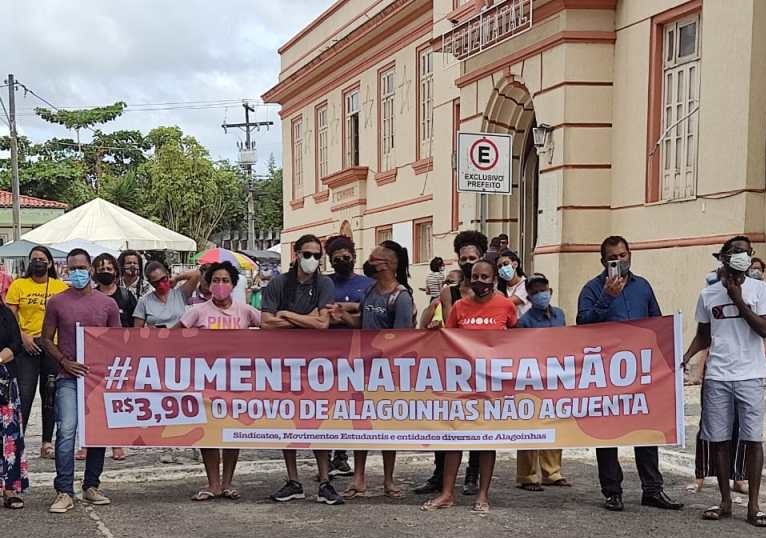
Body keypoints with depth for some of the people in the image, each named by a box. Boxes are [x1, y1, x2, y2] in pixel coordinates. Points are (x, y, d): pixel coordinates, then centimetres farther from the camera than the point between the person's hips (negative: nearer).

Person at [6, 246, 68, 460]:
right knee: (24, 395, -5)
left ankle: (47, 443, 17)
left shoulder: (61, 287, 6)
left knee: (50, 396, 8)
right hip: (27, 347, -1)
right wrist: (23, 336, -12)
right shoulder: (18, 285, 4)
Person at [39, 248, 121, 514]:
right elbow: (46, 339, 6)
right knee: (66, 430, -12)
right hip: (69, 377, -2)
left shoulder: (108, 303, 7)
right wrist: (65, 362, -8)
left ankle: (91, 486, 20)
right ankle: (64, 492, -7)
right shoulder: (57, 302, 3)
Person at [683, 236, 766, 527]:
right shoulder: (708, 294, 8)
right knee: (718, 439, 3)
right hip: (716, 377, 2)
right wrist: (685, 357, -2)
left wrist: (738, 299, -12)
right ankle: (725, 501, 15)